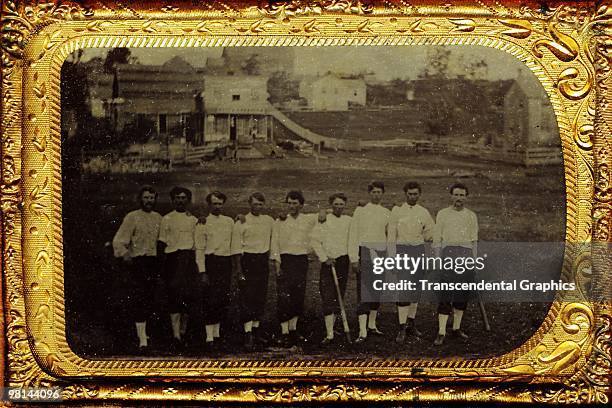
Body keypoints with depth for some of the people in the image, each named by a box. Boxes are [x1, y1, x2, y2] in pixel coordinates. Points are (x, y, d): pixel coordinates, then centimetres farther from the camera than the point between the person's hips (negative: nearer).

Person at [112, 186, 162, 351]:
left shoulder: (158, 218, 13)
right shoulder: (132, 217, -2)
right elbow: (119, 240, -6)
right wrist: (124, 254, -20)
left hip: (154, 261, 5)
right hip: (137, 261, -5)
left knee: (151, 299, 9)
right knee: (140, 299, -10)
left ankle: (142, 330, 28)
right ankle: (142, 339, -10)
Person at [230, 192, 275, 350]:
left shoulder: (269, 221, 9)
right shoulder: (242, 222, -5)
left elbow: (274, 240, 20)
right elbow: (237, 247, -6)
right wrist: (239, 268, -10)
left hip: (263, 260, 5)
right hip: (248, 260, -5)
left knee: (261, 297, 9)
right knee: (248, 297, -8)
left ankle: (256, 329, 21)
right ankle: (248, 334, -10)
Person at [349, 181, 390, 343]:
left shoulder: (387, 213, 12)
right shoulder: (360, 210, 0)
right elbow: (353, 235, -3)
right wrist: (354, 258, -10)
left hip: (382, 253, 5)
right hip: (365, 252, -5)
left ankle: (372, 325, 25)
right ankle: (363, 332, -15)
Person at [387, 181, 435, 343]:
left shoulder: (424, 213, 8)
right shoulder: (397, 210, 0)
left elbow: (430, 235, 18)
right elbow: (391, 236, -2)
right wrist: (392, 258, -8)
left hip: (419, 251, 4)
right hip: (402, 251, -3)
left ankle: (411, 324, 21)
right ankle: (402, 329, -6)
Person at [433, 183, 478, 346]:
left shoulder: (471, 216, 12)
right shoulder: (443, 214, 6)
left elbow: (474, 241, 14)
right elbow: (437, 239, 5)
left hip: (466, 255, 3)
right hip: (448, 253, -3)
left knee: (462, 295, 5)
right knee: (446, 295, -10)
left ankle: (456, 328, 17)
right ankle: (441, 332, -11)